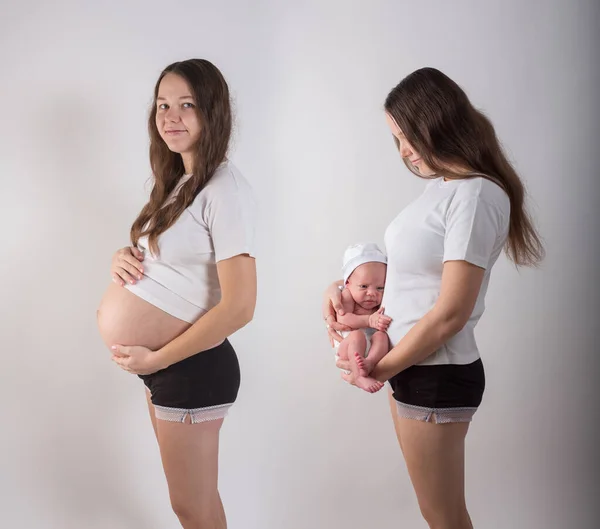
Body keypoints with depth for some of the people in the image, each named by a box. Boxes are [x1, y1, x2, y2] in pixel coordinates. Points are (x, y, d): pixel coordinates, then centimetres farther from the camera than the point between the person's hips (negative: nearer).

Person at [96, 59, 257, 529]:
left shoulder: (225, 189, -20)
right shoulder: (177, 182, 9)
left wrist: (155, 359, -17)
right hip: (163, 363, 9)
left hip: (192, 366, -9)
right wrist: (125, 258, -2)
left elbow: (239, 307, -25)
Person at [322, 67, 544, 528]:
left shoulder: (476, 195, -21)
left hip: (436, 376, -9)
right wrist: (345, 286, 4)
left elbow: (450, 314, -22)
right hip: (412, 367, 9)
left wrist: (382, 368, -11)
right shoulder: (441, 185, 6)